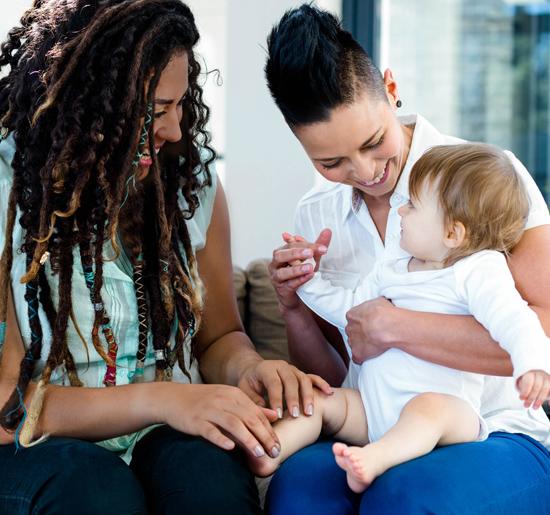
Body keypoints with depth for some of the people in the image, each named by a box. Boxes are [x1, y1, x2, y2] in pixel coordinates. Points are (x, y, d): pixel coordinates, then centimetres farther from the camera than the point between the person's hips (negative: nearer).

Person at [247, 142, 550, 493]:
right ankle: (267, 454, -26)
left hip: (449, 407, -7)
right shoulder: (389, 271, 19)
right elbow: (349, 309, 29)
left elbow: (510, 317, -19)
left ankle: (374, 459, -60)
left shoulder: (479, 270, -4)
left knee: (427, 407, -38)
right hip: (374, 409, 7)